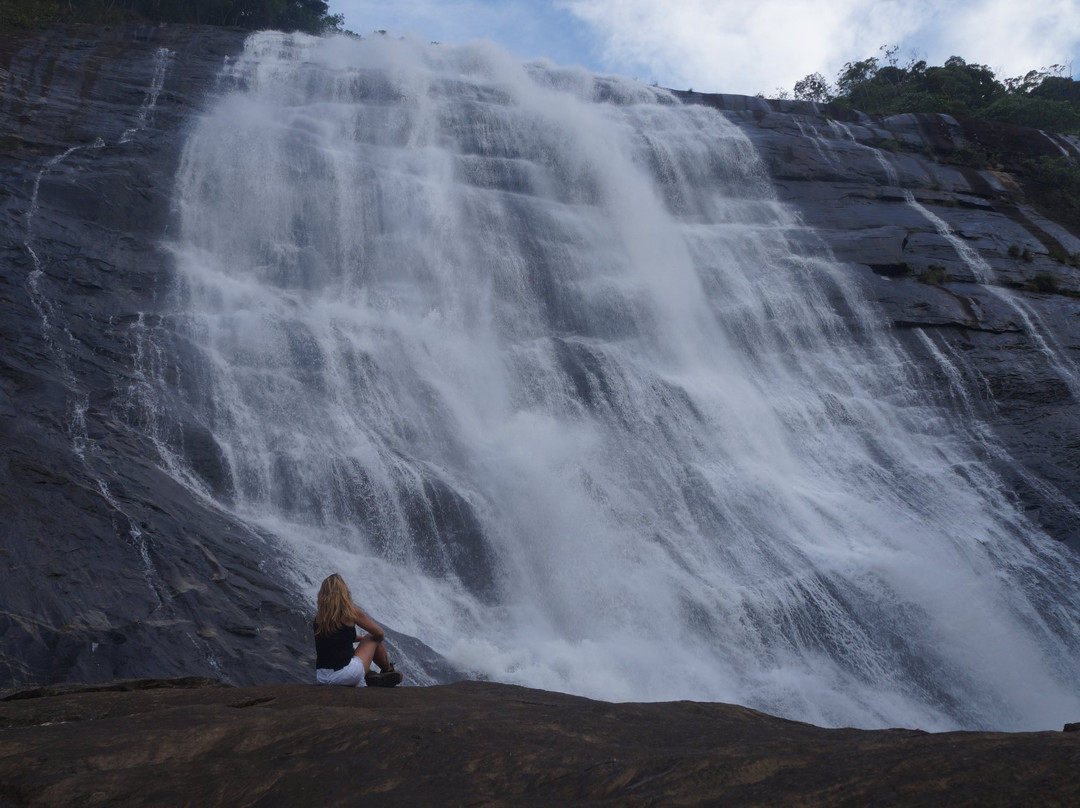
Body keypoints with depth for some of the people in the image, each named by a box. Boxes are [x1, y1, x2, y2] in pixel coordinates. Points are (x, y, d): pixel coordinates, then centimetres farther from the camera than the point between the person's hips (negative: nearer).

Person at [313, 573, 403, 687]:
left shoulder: (319, 616, 9)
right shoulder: (350, 611, -6)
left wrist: (362, 638, 37)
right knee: (374, 639, 18)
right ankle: (389, 671, 35)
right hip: (346, 674, -5)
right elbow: (379, 633, 4)